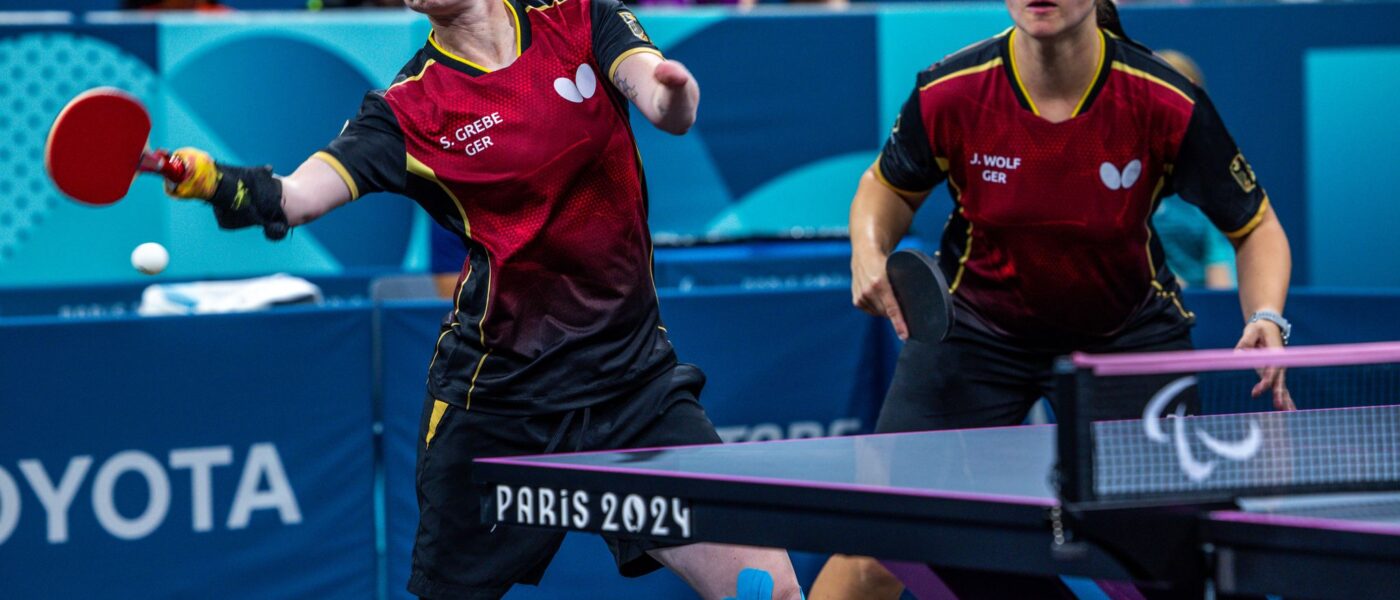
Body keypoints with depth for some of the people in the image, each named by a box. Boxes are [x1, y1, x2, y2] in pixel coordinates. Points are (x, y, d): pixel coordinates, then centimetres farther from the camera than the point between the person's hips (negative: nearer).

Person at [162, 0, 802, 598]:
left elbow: (670, 110, -13)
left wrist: (673, 94, -37)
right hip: (498, 392, -1)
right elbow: (296, 195, -17)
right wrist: (217, 181, -38)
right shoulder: (409, 106, -5)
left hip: (634, 373, 1)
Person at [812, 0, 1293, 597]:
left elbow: (1256, 227, -12)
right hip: (977, 323, 0)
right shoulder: (950, 92, -20)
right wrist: (869, 252, -19)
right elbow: (888, 186, 2)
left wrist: (1265, 320, -30)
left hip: (1126, 332, 0)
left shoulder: (1167, 103, -24)